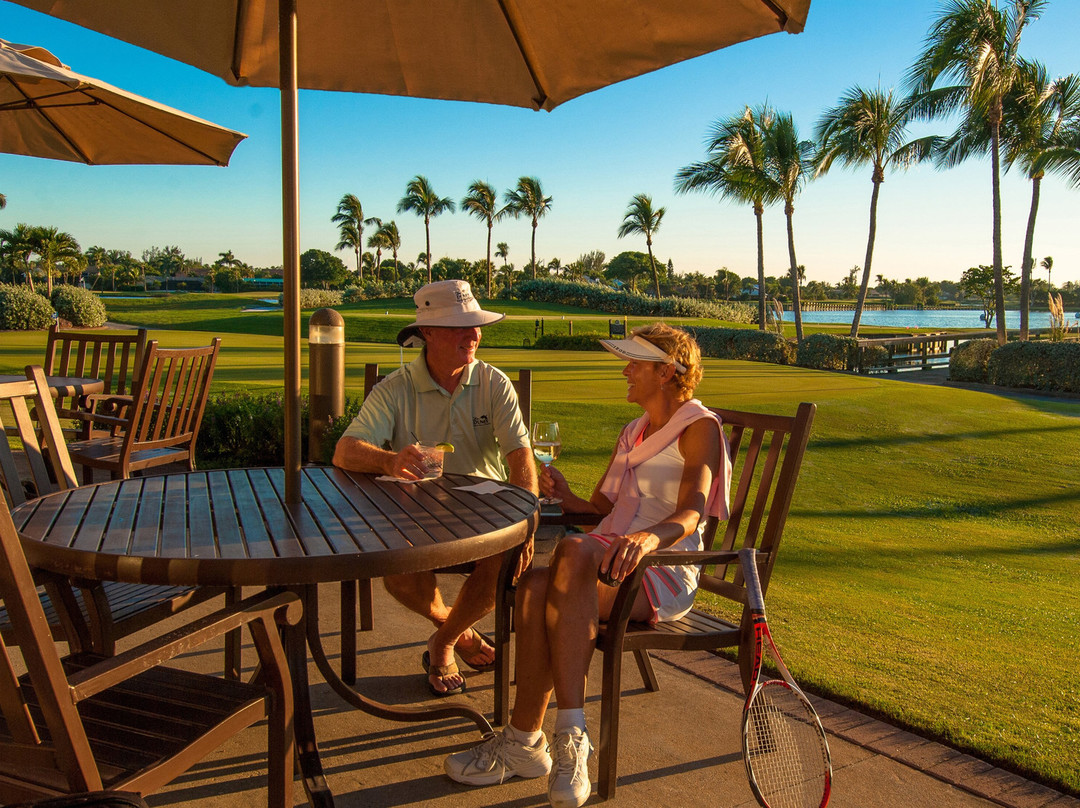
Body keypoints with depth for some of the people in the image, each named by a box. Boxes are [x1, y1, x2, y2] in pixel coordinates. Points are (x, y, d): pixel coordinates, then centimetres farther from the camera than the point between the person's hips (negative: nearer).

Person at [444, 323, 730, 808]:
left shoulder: (699, 428, -1)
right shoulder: (632, 434, 24)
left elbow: (689, 515, -17)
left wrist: (648, 538, -38)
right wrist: (567, 498, -1)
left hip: (662, 572, -6)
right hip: (609, 559, 6)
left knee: (574, 550, -37)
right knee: (534, 585, -27)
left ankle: (571, 735, -33)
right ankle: (525, 741, -23)